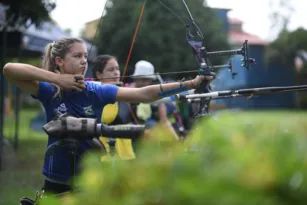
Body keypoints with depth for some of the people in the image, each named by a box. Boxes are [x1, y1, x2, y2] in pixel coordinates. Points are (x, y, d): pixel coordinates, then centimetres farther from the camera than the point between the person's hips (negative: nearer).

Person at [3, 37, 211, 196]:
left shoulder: (96, 92, -6)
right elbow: (9, 69, -21)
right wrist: (56, 79, -25)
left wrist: (190, 84, -21)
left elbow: (144, 94, -13)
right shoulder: (49, 92, -8)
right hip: (57, 182, -1)